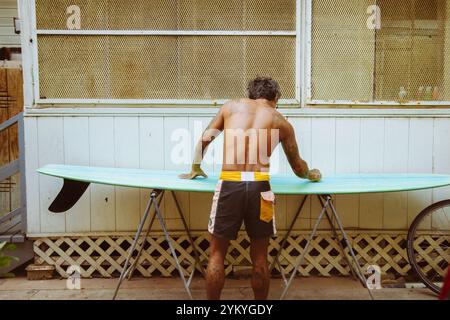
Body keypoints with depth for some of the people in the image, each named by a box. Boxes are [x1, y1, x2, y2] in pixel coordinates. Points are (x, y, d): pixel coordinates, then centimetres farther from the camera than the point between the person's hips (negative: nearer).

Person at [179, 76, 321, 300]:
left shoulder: (231, 106, 15)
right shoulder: (282, 123, 15)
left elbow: (205, 139, 17)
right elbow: (298, 168, 23)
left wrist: (195, 168, 34)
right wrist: (312, 175, 45)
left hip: (229, 184, 0)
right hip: (259, 186, 1)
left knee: (217, 253, 14)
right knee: (259, 257, 16)